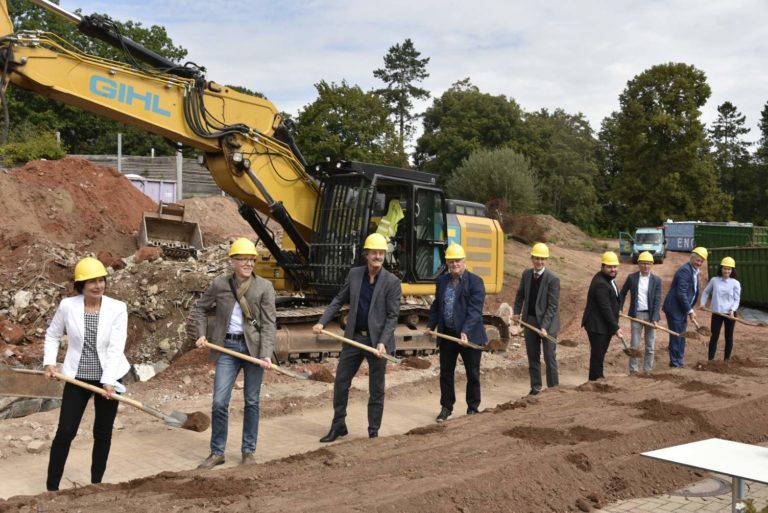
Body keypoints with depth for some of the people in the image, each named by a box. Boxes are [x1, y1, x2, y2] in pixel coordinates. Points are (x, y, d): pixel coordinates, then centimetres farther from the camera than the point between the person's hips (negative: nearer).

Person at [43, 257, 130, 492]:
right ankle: (51, 487, 12)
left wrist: (108, 381, -23)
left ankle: (96, 485, 24)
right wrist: (49, 362, -3)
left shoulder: (117, 308, -11)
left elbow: (116, 348, -16)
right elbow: (52, 335, 9)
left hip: (107, 378, 0)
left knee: (103, 434, 10)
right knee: (65, 432, 0)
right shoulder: (67, 305, -7)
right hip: (76, 378, 0)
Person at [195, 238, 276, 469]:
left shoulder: (264, 287, -5)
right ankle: (217, 452, 14)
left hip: (253, 346, -1)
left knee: (251, 401, 8)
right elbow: (202, 307, 17)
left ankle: (248, 451, 22)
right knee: (219, 402, -1)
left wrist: (266, 353, -19)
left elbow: (268, 322, -9)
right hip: (227, 347, 1)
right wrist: (201, 334, 7)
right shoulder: (219, 284, 1)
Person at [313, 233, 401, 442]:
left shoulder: (392, 281, -9)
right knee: (340, 382, 9)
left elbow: (392, 315, -10)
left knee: (376, 390, 7)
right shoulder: (354, 274, 3)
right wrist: (322, 322, 0)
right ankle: (338, 426, 25)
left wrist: (382, 342, -19)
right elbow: (339, 300, 10)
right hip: (354, 337, 4)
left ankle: (374, 432, 19)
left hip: (377, 340, -4)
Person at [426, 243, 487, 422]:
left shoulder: (475, 282, -10)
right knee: (445, 373, 12)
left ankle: (472, 409, 23)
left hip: (469, 336, -5)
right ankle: (446, 407, 25)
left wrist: (465, 331, -27)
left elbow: (475, 310, -18)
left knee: (473, 374, 8)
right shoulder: (441, 281, 8)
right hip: (447, 335, 5)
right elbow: (436, 305, 16)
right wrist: (430, 325, 5)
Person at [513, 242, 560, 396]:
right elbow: (520, 294, 16)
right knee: (532, 357, 12)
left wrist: (544, 326, -21)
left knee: (549, 357, -2)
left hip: (547, 323, -5)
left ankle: (553, 388, 8)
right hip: (530, 321, 5)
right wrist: (517, 312, 4)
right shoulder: (526, 274, 2)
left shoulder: (553, 279, -15)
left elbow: (553, 306, -16)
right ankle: (535, 387, 23)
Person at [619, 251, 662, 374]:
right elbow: (623, 293, 12)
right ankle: (633, 370, 9)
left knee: (650, 346, 6)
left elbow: (657, 301, -5)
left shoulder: (656, 280, -1)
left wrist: (655, 319, -13)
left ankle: (647, 370, 15)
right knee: (634, 345, 2)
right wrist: (619, 308, 4)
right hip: (636, 315, 0)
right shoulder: (632, 277, 1)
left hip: (650, 315, 0)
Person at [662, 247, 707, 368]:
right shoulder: (685, 270, -18)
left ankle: (679, 363, 19)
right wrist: (690, 310, -18)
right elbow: (681, 294, -22)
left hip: (683, 310, 9)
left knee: (681, 338, 13)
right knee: (676, 337, -4)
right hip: (675, 309, -9)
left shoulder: (694, 271, 13)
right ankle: (675, 363, 3)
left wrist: (689, 309, 13)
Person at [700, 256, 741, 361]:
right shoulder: (714, 280, 1)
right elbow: (706, 292, 14)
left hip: (730, 314, -1)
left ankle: (727, 360, 20)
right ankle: (710, 360, 2)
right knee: (714, 337, 0)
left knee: (728, 337, 9)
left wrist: (732, 310, -18)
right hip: (716, 313, 1)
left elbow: (737, 299, -4)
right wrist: (703, 303, 3)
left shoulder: (735, 283, -3)